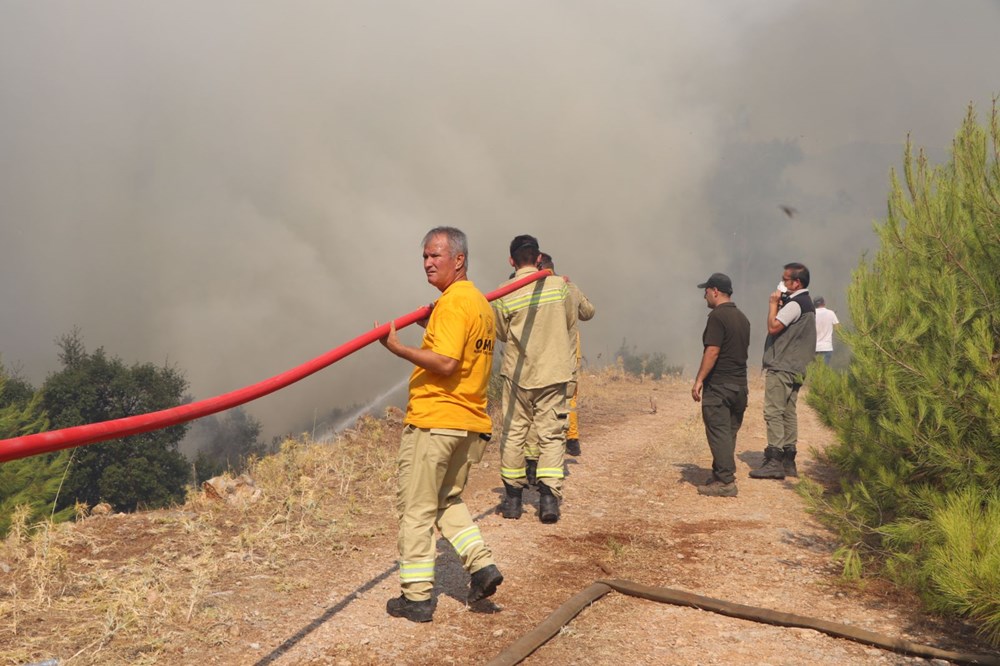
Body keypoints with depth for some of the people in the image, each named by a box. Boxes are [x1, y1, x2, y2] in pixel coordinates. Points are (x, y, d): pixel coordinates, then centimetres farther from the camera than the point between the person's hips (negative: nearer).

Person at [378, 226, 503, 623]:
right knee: (448, 500, 23)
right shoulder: (481, 302, 15)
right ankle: (482, 564, 10)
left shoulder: (452, 302, -15)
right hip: (471, 422, 9)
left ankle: (416, 597, 8)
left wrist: (398, 348, -18)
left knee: (416, 509, 2)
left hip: (433, 421, -9)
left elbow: (445, 363, -24)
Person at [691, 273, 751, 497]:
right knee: (729, 432, 13)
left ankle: (725, 482, -5)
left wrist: (699, 380, -16)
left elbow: (712, 352, -19)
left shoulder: (717, 316, -13)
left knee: (719, 432, -5)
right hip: (740, 384, 9)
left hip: (718, 385, -8)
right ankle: (721, 475, 20)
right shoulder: (742, 318, 14)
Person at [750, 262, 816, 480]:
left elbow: (773, 327, -19)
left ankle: (774, 462, -12)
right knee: (788, 413, 10)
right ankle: (788, 461, 13)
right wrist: (778, 305, 10)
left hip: (781, 368, -10)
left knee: (773, 412, -10)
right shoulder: (806, 304, 18)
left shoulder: (794, 304, -14)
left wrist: (773, 303, -7)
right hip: (795, 368, 10)